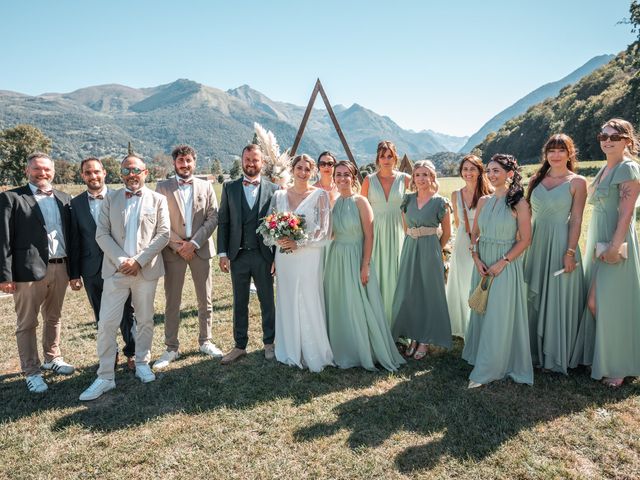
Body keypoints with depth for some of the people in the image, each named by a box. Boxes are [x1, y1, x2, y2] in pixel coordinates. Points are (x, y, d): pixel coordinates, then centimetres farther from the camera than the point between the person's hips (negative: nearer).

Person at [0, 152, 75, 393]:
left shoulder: (64, 199, 10)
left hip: (60, 268, 4)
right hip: (29, 270, -4)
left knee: (54, 318, 18)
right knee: (27, 324, 7)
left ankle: (52, 358, 35)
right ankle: (32, 372, 19)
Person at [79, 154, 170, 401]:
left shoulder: (158, 199, 5)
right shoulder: (110, 200, 9)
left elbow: (163, 233, -3)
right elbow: (102, 234, 2)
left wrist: (138, 260, -11)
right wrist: (121, 260, -11)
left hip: (147, 269, 0)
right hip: (116, 270, 1)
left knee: (145, 320, 10)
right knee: (107, 323, -1)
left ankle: (142, 364, 28)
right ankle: (105, 377, 9)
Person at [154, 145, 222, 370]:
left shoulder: (206, 186, 6)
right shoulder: (162, 187, 2)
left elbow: (213, 218, 0)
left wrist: (194, 243, -10)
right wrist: (177, 244, -10)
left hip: (201, 249, 2)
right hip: (172, 250, -1)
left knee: (205, 300, 9)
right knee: (172, 302, 4)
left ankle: (205, 342, 24)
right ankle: (171, 348, 15)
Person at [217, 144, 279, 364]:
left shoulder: (273, 189, 1)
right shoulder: (230, 188, 5)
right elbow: (223, 221, 5)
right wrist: (223, 253, -2)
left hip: (264, 255, -1)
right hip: (238, 255, 1)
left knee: (267, 301, 10)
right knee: (239, 303, 11)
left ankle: (269, 343, 27)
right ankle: (240, 346, 25)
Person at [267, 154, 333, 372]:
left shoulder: (319, 195, -2)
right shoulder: (279, 196, 10)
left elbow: (323, 229, -7)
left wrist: (298, 242, -15)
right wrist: (278, 239, -11)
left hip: (309, 257, -4)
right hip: (284, 257, 4)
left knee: (310, 304, 0)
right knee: (287, 303, 10)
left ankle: (313, 354, 16)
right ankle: (290, 351, 25)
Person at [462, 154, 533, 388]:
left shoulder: (518, 203, -8)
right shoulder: (483, 201, 7)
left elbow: (525, 239, -10)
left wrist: (502, 262, -16)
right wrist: (477, 260, -3)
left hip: (505, 266, -5)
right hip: (482, 265, 5)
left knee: (500, 317, 0)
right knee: (481, 313, 12)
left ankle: (488, 370, 10)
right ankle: (481, 358, 29)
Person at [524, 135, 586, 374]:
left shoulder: (577, 182, -4)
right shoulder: (537, 179, 9)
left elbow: (576, 220, -8)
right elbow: (527, 213, 10)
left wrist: (570, 252, -14)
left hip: (560, 244, -4)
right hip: (536, 243, 5)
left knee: (558, 300, 4)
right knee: (534, 298, 12)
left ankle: (556, 356, 19)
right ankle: (535, 351, 27)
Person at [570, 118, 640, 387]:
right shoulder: (604, 170, 16)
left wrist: (615, 245, -25)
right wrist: (596, 246, 15)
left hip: (615, 243, -8)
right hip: (597, 242, 8)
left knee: (611, 304, -3)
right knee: (594, 302, 11)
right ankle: (599, 356, 26)